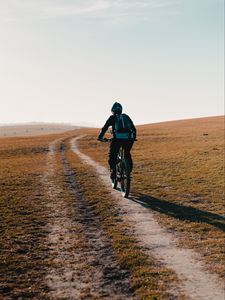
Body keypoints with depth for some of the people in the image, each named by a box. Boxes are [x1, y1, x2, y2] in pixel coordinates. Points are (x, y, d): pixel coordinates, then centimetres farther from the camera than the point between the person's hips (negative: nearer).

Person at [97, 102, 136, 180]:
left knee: (112, 156, 10)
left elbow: (105, 128, 10)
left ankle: (113, 171, -2)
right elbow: (133, 128, 25)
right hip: (128, 139, 4)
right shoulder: (126, 117, 22)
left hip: (117, 139, -3)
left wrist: (100, 137, 22)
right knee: (127, 155, 24)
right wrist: (133, 137, 39)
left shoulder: (112, 117, 12)